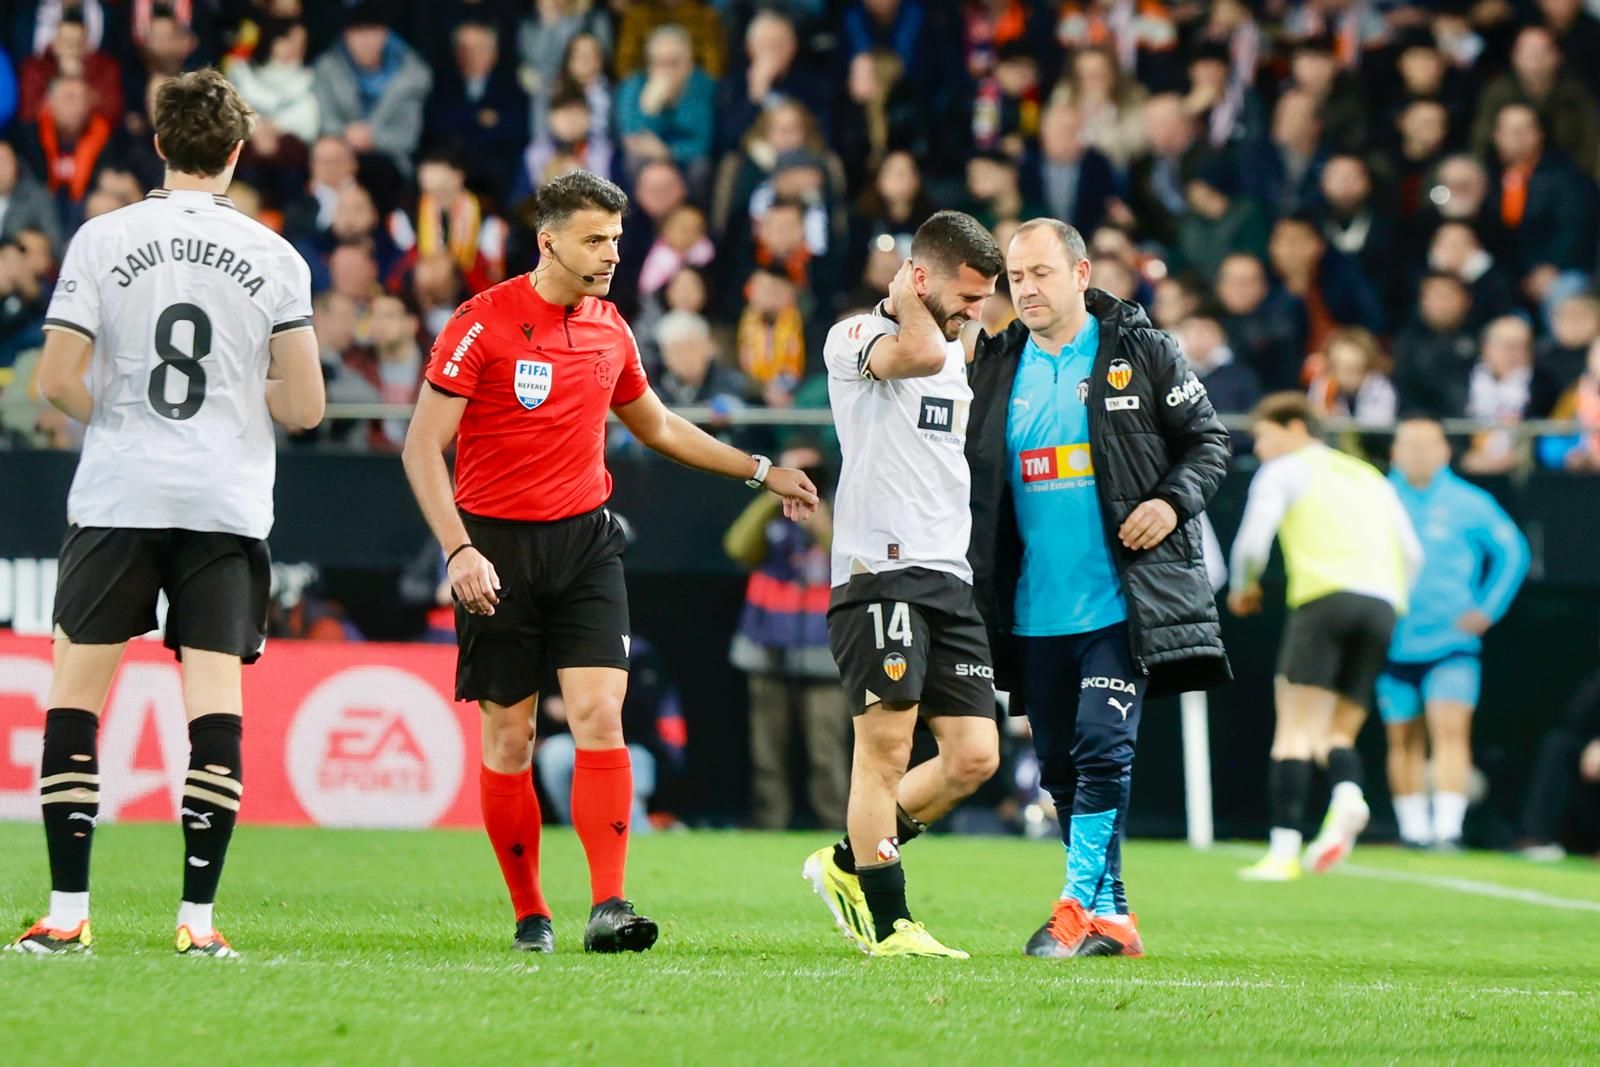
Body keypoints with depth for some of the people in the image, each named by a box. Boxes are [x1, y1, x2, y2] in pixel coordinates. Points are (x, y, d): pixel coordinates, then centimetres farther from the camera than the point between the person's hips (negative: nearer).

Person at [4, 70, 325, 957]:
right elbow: (304, 405, 0)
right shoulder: (272, 257, 0)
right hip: (227, 502, 1)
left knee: (74, 696, 6)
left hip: (116, 495, -1)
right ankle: (199, 917, -4)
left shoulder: (101, 240, -2)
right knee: (216, 704, 1)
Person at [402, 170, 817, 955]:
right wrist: (459, 551, -20)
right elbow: (422, 447, -10)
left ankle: (609, 906, -17)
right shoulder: (483, 324, -9)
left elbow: (658, 426, 26)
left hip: (584, 541, 3)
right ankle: (529, 913, 13)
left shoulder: (609, 328, 8)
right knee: (510, 738, 1)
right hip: (497, 545, -3)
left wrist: (760, 471, 25)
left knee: (600, 715, -12)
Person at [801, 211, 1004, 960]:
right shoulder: (853, 336, -4)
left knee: (975, 756, 1)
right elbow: (918, 354, -26)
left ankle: (848, 865, 17)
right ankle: (886, 923, -2)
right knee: (886, 747, -9)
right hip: (880, 568, -8)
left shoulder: (957, 349, 22)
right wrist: (907, 298, -7)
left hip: (950, 577, 8)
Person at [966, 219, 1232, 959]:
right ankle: (1110, 916, 18)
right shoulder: (997, 367, 10)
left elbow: (1206, 438, 3)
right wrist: (980, 583, 5)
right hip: (1035, 612, 5)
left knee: (1102, 749, -15)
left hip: (1119, 605, -5)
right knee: (1060, 767, 8)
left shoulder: (1140, 351, -1)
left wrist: (1174, 501, -14)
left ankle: (1078, 907, -13)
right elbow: (977, 477, 15)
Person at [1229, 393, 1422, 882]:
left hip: (1325, 597, -5)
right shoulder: (1369, 477, 29)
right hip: (1382, 605, 5)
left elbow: (1252, 542, 1)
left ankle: (1284, 850, -14)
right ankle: (1348, 796, -21)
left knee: (1295, 729, -4)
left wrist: (1244, 588, 19)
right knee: (1338, 731, 11)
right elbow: (1411, 553, 22)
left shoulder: (1284, 472, 12)